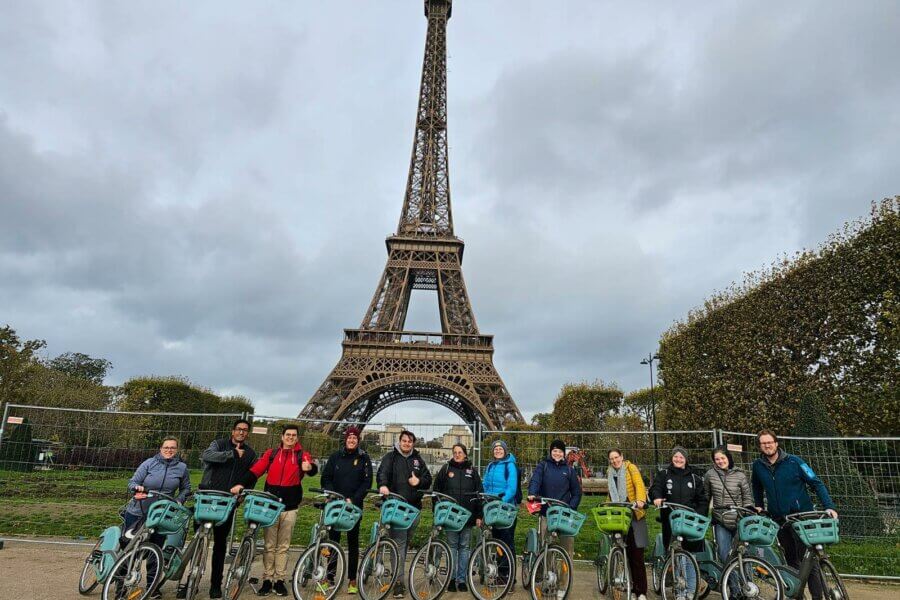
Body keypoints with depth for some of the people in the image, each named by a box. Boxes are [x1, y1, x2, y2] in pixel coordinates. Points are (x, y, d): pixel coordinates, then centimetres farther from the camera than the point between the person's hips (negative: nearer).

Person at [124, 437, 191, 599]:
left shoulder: (182, 468, -1)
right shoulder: (149, 463, -6)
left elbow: (186, 489, 11)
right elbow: (132, 482, -6)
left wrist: (178, 501, -5)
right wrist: (137, 488, -26)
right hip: (137, 511, -1)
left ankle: (152, 586, 21)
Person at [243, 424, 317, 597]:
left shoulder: (302, 455, 1)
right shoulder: (271, 453, 7)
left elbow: (313, 468, -17)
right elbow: (255, 470, -2)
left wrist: (310, 467, -41)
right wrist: (242, 484, -18)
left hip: (290, 507, -1)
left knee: (283, 546, 7)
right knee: (269, 545, 7)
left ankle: (280, 580, 16)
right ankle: (267, 580, 17)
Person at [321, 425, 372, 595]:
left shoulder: (364, 458, 1)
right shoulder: (335, 457, 5)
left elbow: (367, 482, -3)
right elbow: (325, 478, 3)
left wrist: (353, 499, -13)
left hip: (354, 506, -1)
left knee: (353, 542, 6)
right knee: (333, 540, 4)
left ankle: (352, 580, 14)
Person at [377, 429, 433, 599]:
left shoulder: (418, 459, 14)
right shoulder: (390, 457, 2)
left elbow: (428, 479, 13)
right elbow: (382, 473, -14)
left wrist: (419, 481, -9)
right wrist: (383, 485, -35)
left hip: (414, 507, 4)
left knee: (406, 542, 14)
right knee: (399, 543, -8)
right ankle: (399, 581, -5)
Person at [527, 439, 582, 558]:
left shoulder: (569, 469, 10)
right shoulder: (543, 465, 6)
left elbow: (577, 492, 11)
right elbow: (535, 480, -11)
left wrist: (572, 508, -3)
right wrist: (532, 493, -29)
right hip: (546, 511, -1)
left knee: (567, 542, -4)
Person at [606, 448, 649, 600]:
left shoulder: (630, 467, -3)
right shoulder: (610, 473, 13)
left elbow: (639, 484, -19)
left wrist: (640, 500, -35)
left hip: (634, 514, -5)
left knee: (637, 553, -6)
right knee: (627, 552, 5)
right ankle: (633, 586, 14)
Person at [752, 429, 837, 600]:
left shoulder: (793, 461, -10)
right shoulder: (758, 466, 0)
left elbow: (817, 483, -7)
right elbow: (757, 487, 20)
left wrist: (829, 507, -16)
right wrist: (758, 506, 14)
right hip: (779, 520, 4)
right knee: (792, 560, 13)